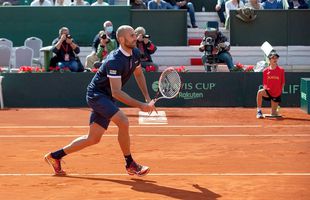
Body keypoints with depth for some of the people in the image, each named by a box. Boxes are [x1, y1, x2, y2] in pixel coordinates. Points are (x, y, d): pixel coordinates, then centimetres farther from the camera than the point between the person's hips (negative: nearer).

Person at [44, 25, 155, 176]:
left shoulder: (135, 53, 0)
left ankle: (55, 156, 23)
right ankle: (130, 164, -10)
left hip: (106, 98, 9)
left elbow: (138, 74, 19)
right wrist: (140, 106, -34)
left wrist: (147, 97, 9)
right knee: (123, 122, -26)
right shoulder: (114, 61, -27)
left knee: (93, 139, 10)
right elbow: (116, 92, -30)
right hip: (96, 94, -9)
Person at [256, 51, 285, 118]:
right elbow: (264, 83, 5)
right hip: (268, 91, 0)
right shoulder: (265, 71, -1)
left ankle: (274, 112, 45)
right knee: (260, 92, -36)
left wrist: (280, 91, -3)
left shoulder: (281, 70, -5)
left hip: (277, 94, 0)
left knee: (273, 113, 5)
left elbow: (283, 82, 3)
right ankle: (259, 111, -27)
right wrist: (265, 88, -13)